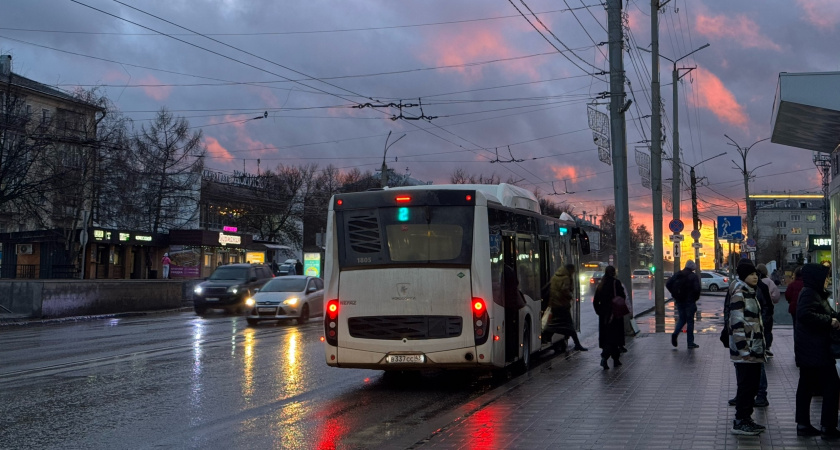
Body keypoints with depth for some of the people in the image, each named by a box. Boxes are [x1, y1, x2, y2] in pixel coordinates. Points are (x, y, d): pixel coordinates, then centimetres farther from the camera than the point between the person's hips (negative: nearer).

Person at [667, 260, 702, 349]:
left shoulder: (677, 274, 6)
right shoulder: (694, 276, -7)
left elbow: (668, 284, 1)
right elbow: (697, 289, -18)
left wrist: (675, 295, 7)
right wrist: (696, 298, -1)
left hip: (679, 301, 4)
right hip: (689, 301, -4)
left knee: (682, 318, 18)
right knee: (690, 320, 4)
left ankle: (675, 333, -8)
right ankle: (690, 343, 5)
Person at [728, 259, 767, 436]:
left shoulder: (751, 293, 16)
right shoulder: (739, 295, -14)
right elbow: (737, 324, -19)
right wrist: (744, 349, -22)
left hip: (755, 350, 9)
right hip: (744, 352, -9)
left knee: (752, 385, 13)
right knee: (746, 386, -5)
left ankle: (746, 418, 22)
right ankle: (739, 422, 3)